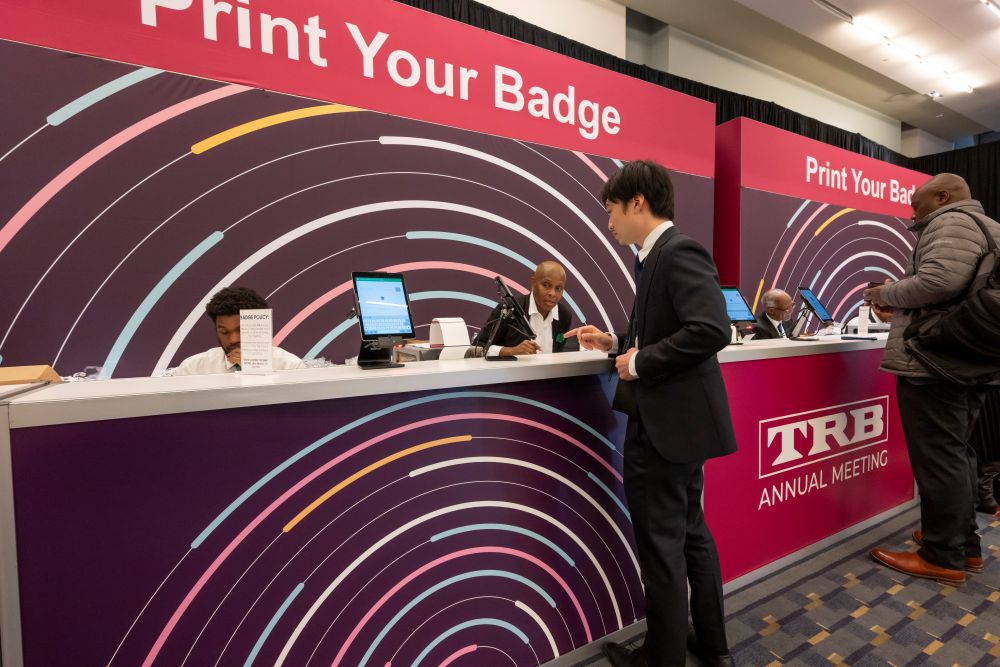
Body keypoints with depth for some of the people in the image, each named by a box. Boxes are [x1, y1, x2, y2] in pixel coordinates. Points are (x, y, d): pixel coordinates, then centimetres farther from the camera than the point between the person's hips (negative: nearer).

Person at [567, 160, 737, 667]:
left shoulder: (679, 251, -16)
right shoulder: (660, 256, 13)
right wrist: (616, 342, 11)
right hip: (674, 421, 10)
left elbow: (711, 330, -28)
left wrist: (639, 363, -20)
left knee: (660, 543, 5)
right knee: (689, 532, 21)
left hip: (667, 424, -10)